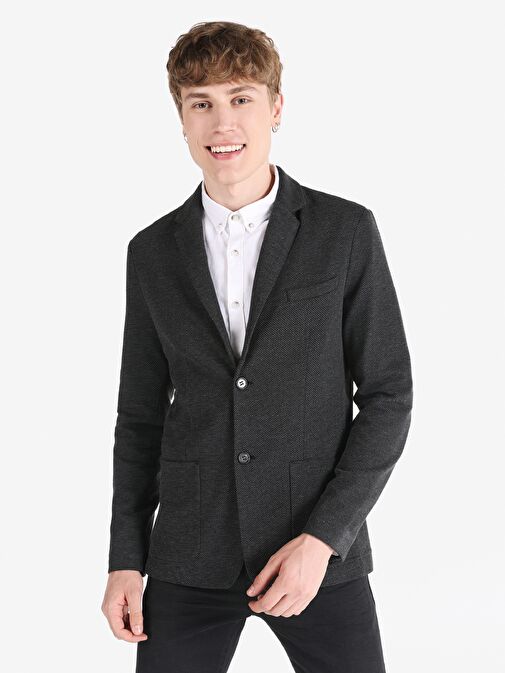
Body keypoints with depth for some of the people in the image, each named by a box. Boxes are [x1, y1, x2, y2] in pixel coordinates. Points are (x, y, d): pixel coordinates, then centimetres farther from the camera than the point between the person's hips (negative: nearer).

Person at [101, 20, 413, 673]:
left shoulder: (346, 232, -3)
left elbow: (388, 397, -3)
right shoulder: (153, 252, 5)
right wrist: (125, 560, 4)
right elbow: (141, 414, 10)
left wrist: (323, 537, -12)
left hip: (321, 548, -2)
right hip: (189, 557, 2)